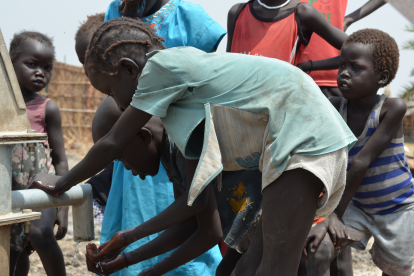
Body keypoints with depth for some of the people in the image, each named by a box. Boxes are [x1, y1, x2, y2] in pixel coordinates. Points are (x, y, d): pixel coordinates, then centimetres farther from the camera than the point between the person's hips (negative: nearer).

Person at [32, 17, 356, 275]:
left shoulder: (161, 65, -3)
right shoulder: (178, 105, 22)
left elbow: (111, 146, 1)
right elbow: (198, 199, 19)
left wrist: (61, 183, 18)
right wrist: (130, 239, 25)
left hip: (305, 135, -10)